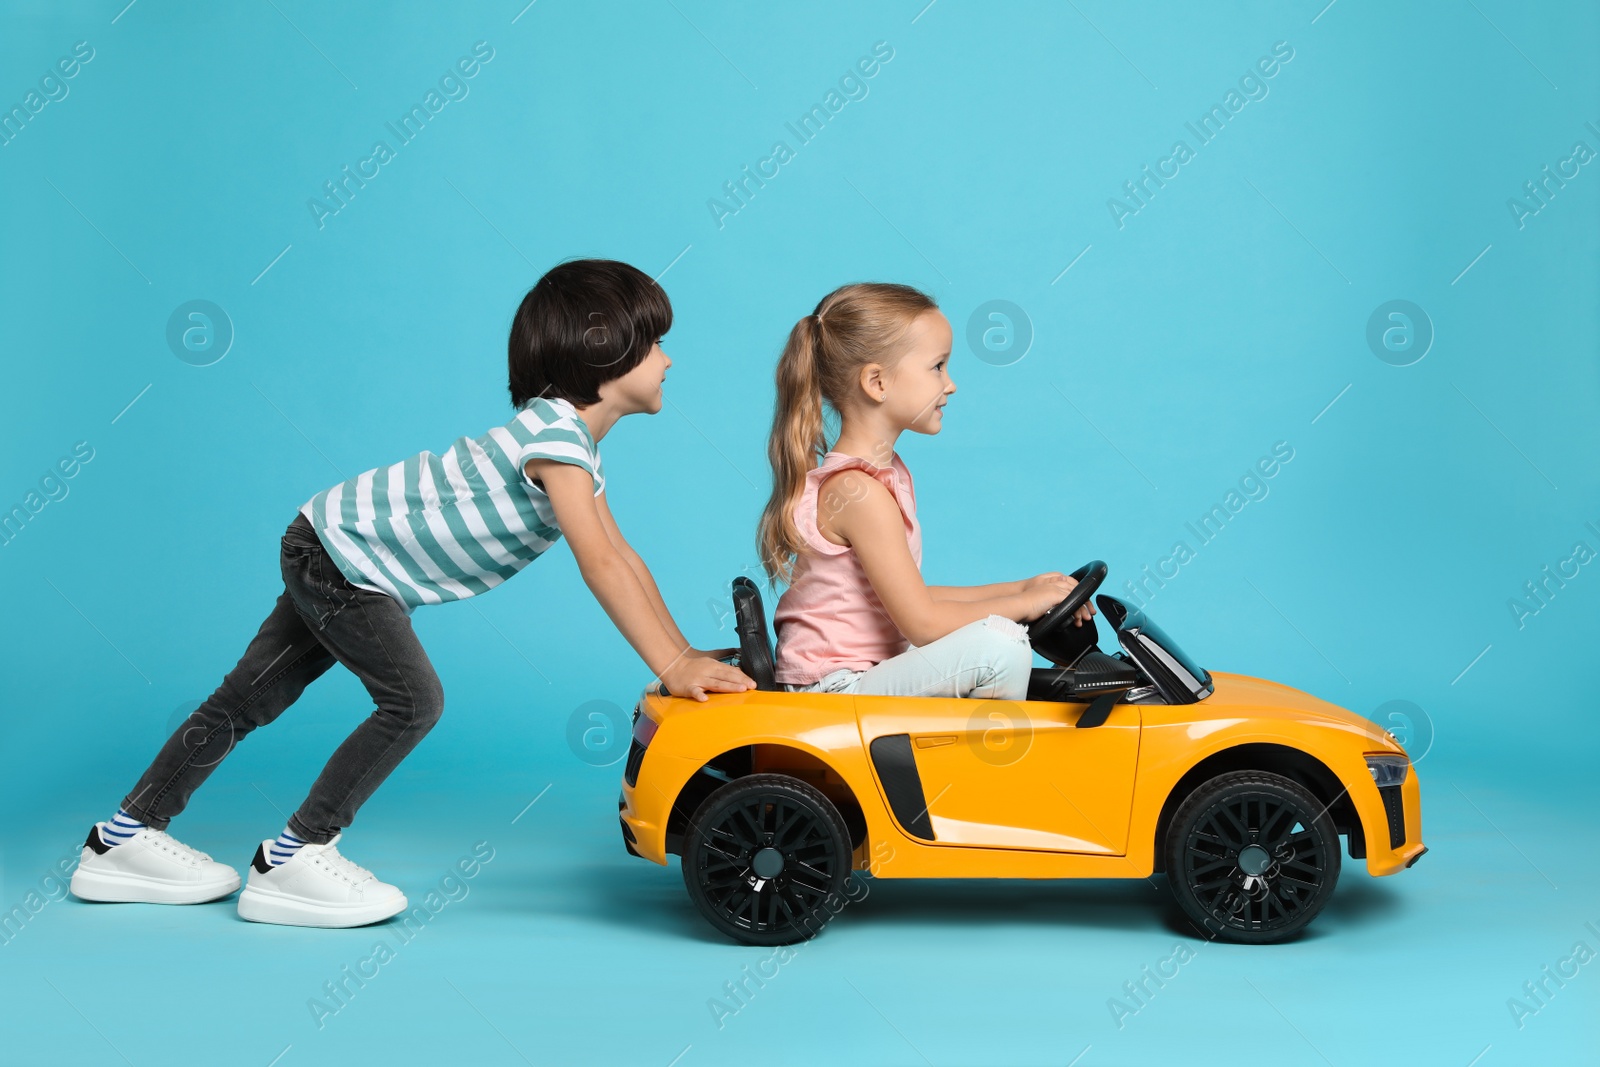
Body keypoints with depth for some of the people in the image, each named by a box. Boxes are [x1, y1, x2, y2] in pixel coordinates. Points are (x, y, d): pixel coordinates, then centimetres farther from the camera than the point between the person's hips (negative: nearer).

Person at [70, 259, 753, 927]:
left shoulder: (577, 446, 8)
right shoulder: (555, 435, -24)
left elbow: (622, 555, 9)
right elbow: (598, 565, -31)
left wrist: (685, 654, 2)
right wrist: (671, 666, -31)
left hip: (334, 559, 10)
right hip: (338, 550, -10)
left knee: (250, 698, 12)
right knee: (413, 701, -15)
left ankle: (127, 838, 20)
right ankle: (291, 862, -8)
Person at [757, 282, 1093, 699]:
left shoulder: (887, 472, 11)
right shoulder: (860, 491, -21)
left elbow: (908, 597, 12)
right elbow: (922, 623, -21)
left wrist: (1021, 588, 10)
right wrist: (1026, 603, -9)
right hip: (836, 692, -11)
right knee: (998, 645, -24)